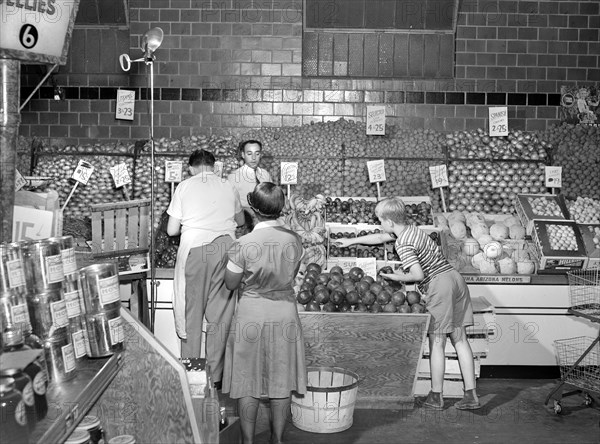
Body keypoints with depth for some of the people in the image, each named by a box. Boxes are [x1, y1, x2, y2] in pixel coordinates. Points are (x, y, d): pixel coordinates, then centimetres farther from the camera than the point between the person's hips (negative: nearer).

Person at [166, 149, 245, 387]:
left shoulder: (184, 187, 5)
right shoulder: (228, 187, 11)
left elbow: (171, 230, 4)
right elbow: (240, 221, 26)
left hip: (194, 248, -1)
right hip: (225, 247, 2)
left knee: (191, 313, 9)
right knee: (220, 314, 8)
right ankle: (215, 376, 15)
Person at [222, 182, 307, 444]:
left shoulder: (243, 245, -18)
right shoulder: (294, 240, -7)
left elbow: (231, 283, -6)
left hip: (252, 314, -3)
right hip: (285, 314, 3)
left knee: (248, 383, 11)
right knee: (281, 383, 14)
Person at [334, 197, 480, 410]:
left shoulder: (403, 244, -13)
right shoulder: (412, 230, 16)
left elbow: (418, 274, -20)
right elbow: (379, 238, 30)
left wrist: (399, 277, -1)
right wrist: (352, 241, 36)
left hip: (439, 286, -9)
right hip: (455, 279, 9)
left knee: (437, 343, 2)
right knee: (460, 339, 8)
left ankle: (436, 396, 12)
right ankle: (471, 394, 10)